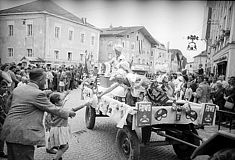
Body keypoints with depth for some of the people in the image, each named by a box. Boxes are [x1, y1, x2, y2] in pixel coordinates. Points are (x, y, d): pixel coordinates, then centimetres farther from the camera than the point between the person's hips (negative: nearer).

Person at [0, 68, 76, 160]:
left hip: (9, 133, 9)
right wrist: (69, 113, 8)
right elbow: (53, 109, -7)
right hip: (22, 135, -8)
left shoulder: (17, 89, 8)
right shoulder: (38, 94, -15)